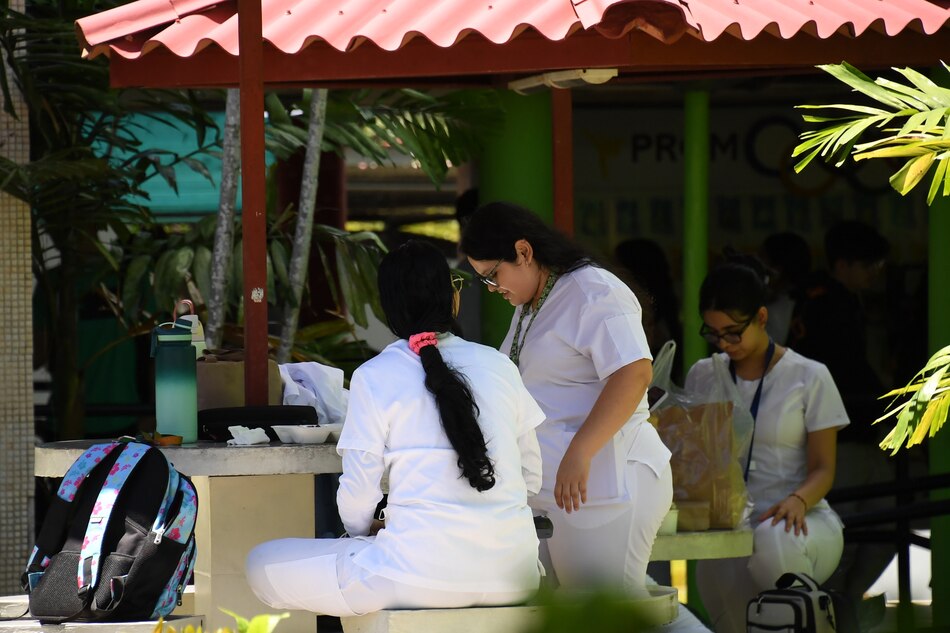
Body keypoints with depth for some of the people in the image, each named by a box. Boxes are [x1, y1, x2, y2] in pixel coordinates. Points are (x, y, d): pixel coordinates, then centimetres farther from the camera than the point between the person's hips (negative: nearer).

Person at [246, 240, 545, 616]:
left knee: (263, 564, 10)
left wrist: (364, 530, 20)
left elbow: (357, 495, -2)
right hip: (513, 578, 5)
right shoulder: (499, 366, 7)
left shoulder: (374, 377, -3)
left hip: (425, 577, -5)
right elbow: (532, 479, 13)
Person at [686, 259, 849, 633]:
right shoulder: (702, 376, 13)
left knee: (772, 540, -42)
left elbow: (823, 468, 1)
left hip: (798, 521, -1)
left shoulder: (809, 377, 2)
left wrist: (798, 501, -22)